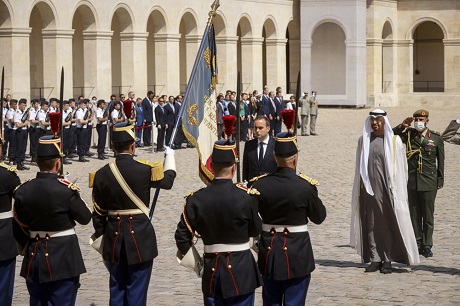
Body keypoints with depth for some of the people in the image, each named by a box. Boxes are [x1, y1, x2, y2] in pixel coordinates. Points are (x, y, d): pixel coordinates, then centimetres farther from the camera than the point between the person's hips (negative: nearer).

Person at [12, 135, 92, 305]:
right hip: (63, 259, -5)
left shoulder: (23, 191, -3)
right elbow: (85, 218, -4)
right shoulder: (66, 190, -17)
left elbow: (18, 230, 5)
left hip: (34, 259, 5)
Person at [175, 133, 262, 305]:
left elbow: (183, 235, -1)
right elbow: (256, 230, -1)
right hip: (241, 270, -2)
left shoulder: (196, 199, -7)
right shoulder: (246, 196, -13)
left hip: (212, 271, 2)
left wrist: (185, 252, 19)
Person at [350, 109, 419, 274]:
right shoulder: (363, 141, 8)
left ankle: (387, 259, 5)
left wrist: (396, 190, -5)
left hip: (387, 189, -3)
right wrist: (360, 189, 10)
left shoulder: (394, 141, -1)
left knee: (388, 224, -1)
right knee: (371, 224, 3)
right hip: (368, 189, 3)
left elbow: (400, 167, 0)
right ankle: (375, 259, 8)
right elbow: (360, 166, 14)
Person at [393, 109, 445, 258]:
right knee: (414, 215, 6)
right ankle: (417, 243, 13)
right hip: (411, 182, 2)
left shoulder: (436, 138, 2)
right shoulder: (408, 135, 5)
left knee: (428, 216, 1)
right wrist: (402, 126, -10)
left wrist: (440, 181, 5)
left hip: (429, 183, -2)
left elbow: (440, 161, 7)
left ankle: (427, 246, 6)